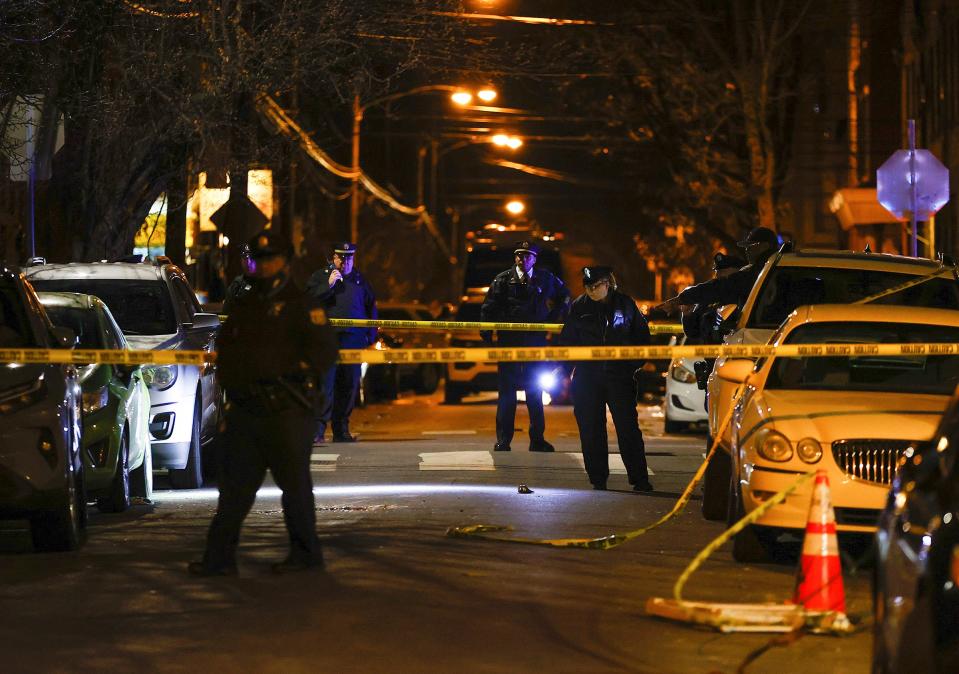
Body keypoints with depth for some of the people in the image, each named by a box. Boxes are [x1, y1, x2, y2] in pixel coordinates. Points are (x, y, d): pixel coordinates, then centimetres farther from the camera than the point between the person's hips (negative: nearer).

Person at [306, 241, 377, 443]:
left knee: (349, 386, 5)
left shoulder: (360, 280, 17)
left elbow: (371, 307, 22)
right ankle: (318, 429, -12)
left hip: (353, 339, 3)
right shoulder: (320, 277, 8)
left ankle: (341, 430, 12)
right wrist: (328, 285, -12)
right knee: (325, 383, -11)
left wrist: (371, 335, 14)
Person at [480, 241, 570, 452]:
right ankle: (503, 440, 2)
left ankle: (537, 439, 13)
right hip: (508, 341, -2)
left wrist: (555, 315, 10)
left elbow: (564, 296, 23)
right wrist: (487, 337, -5)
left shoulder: (545, 279, 7)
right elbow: (488, 309, 1)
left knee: (535, 392, 7)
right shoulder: (503, 280, 1)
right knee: (506, 392, -1)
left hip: (535, 341, 2)